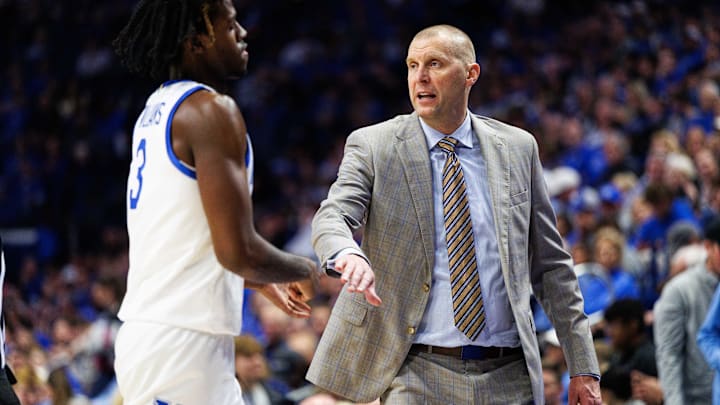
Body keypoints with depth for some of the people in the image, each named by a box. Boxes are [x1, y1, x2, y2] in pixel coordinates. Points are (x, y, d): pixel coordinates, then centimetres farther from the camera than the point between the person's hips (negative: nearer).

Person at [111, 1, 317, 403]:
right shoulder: (212, 110, -14)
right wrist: (307, 270, -1)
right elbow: (238, 250, -20)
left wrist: (263, 282, 30)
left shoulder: (157, 110, 15)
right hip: (182, 344, -10)